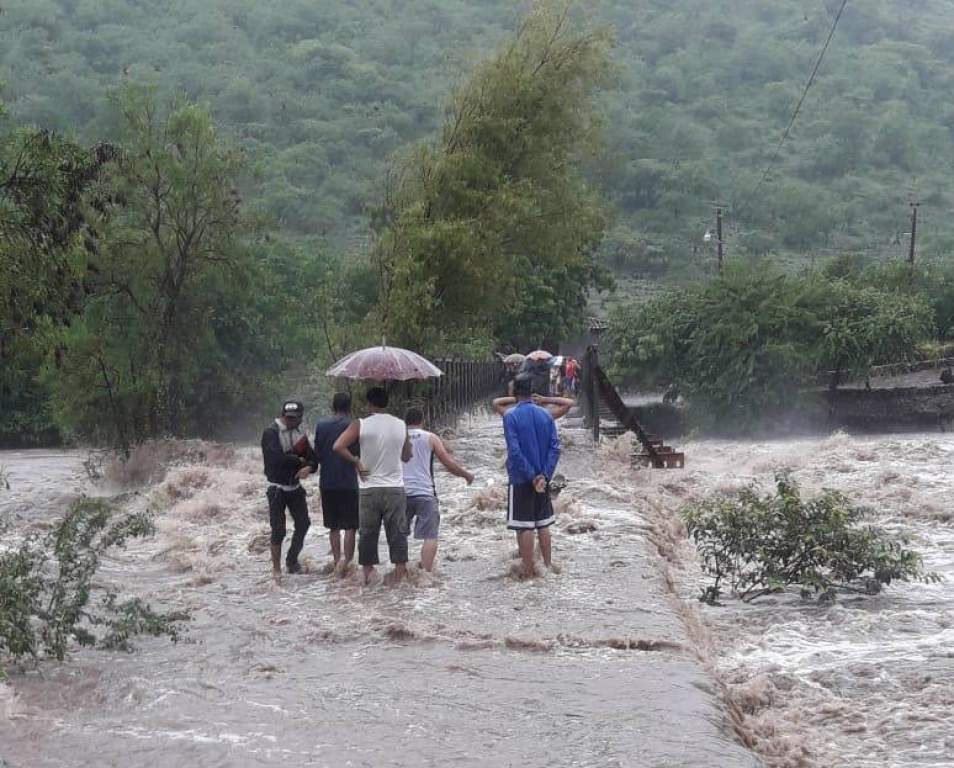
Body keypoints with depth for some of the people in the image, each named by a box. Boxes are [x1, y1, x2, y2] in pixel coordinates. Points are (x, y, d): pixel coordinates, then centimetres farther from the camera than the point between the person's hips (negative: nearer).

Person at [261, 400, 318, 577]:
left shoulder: (300, 433, 8)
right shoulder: (271, 432, -11)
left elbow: (312, 457, 3)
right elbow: (276, 458, -25)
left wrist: (309, 467, -20)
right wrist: (299, 460, -11)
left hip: (295, 486, 6)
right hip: (277, 488, -6)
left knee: (303, 523, 8)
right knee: (278, 530, -3)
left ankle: (292, 561, 26)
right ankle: (276, 569, 7)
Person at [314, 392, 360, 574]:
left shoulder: (321, 425, 4)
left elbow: (317, 453, 7)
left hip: (327, 482, 4)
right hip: (348, 482, -4)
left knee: (333, 526, 14)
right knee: (351, 525, -1)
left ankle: (337, 560, 18)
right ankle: (346, 558, -16)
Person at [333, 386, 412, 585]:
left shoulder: (361, 425, -7)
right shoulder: (401, 425, 1)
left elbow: (338, 447, -15)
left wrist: (356, 461, -6)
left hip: (369, 488, -1)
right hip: (395, 488, 1)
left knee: (367, 533, 8)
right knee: (398, 533, 7)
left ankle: (368, 574, 9)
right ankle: (400, 574, 5)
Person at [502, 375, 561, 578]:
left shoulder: (511, 416, -11)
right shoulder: (545, 415, 4)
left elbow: (514, 451, -18)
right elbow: (555, 448, -2)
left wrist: (531, 476, -13)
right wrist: (544, 475, -7)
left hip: (521, 480, -5)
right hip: (543, 479, 5)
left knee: (524, 526, 1)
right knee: (543, 524, 14)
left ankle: (528, 569, 5)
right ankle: (547, 565, 20)